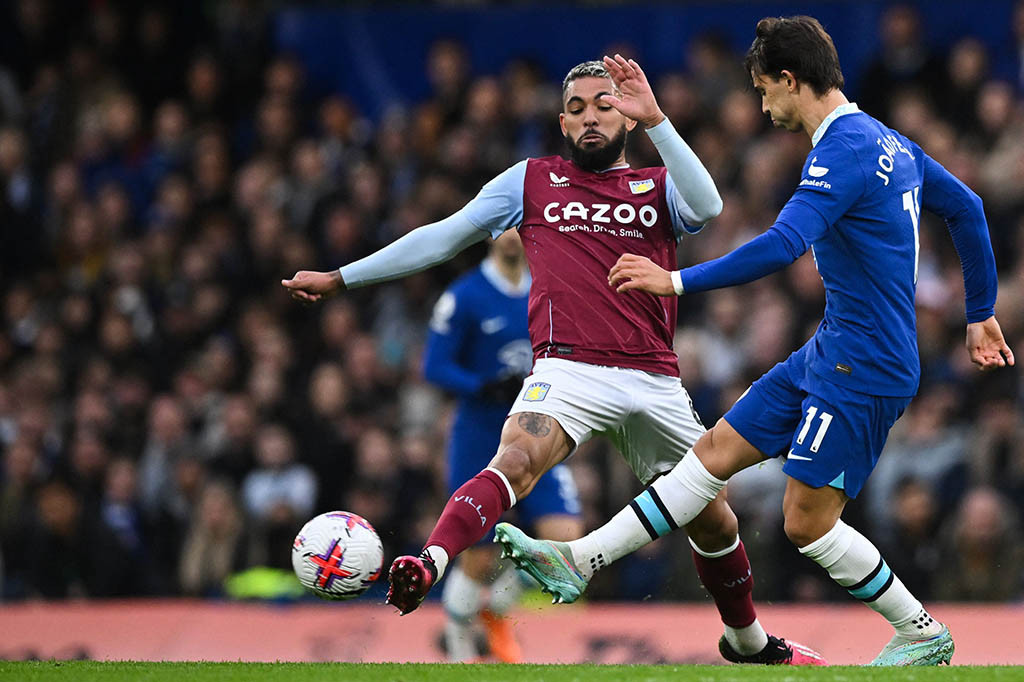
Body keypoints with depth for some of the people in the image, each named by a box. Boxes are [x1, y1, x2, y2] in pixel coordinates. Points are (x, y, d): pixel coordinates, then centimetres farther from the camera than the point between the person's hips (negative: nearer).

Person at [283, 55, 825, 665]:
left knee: (713, 519, 11)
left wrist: (655, 120, -15)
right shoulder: (533, 181, 15)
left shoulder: (659, 187, 15)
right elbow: (445, 237, 18)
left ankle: (748, 639, 34)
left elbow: (707, 207, -9)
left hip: (654, 381, 2)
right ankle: (429, 565, -52)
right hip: (568, 369, -2)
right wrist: (341, 278, 17)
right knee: (516, 460, -32)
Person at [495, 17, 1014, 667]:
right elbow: (967, 207, 21)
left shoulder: (844, 154, -20)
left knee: (807, 521, -5)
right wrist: (981, 315, 28)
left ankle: (923, 635, 10)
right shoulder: (889, 142, 11)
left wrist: (677, 280, -27)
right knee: (718, 450, 8)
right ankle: (580, 560, 10)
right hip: (828, 355, 10)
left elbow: (781, 246, -32)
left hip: (863, 372, -10)